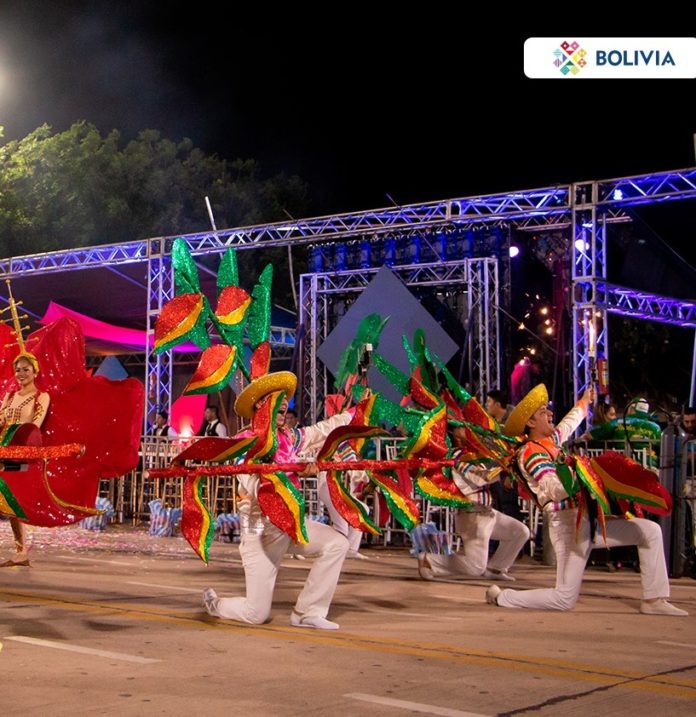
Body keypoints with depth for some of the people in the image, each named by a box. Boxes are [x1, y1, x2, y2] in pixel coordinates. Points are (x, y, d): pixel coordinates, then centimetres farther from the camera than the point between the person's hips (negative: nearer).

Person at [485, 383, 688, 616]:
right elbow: (555, 490, -28)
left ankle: (654, 601, 5)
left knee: (650, 531, 6)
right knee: (565, 599, -11)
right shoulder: (531, 453, -14)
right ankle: (500, 597, 3)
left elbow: (568, 424, 36)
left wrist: (584, 401, 50)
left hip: (586, 519, 9)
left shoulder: (549, 440, 13)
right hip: (568, 523, -9)